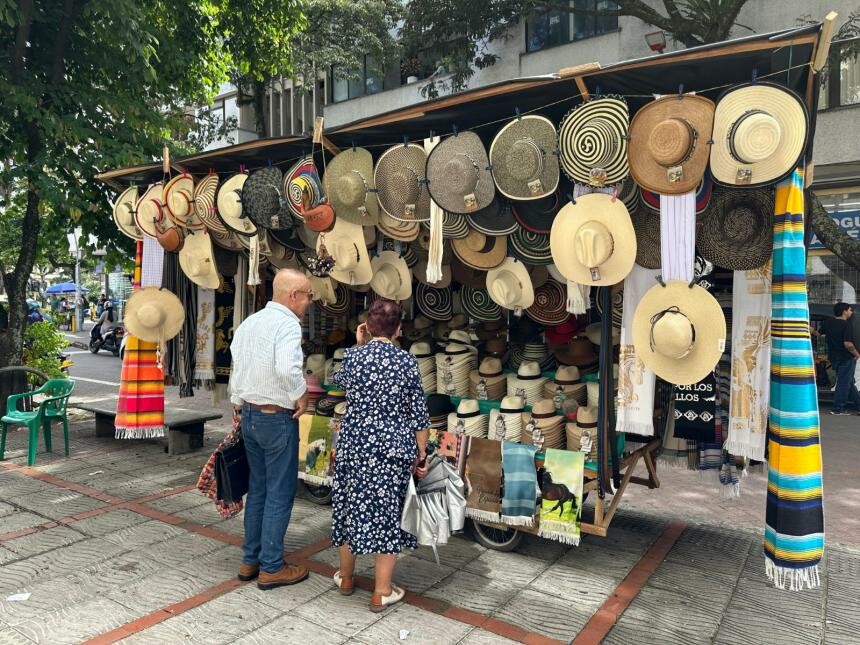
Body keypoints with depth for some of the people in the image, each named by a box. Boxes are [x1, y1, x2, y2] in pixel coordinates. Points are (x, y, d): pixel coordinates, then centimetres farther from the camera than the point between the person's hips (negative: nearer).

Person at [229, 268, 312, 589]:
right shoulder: (287, 324, -18)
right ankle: (271, 568, 14)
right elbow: (287, 369, -34)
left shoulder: (249, 322, 8)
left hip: (248, 415, 8)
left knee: (257, 488, 18)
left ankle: (250, 560, 28)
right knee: (280, 493, 4)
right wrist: (301, 397, -18)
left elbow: (235, 365, 12)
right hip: (277, 418, -8)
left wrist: (239, 402, 19)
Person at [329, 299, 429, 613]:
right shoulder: (407, 361, -8)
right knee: (388, 513, 8)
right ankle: (381, 592, 18)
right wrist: (422, 454, 2)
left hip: (354, 445, 2)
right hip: (394, 449, -2)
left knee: (351, 506, 18)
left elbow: (339, 381, 19)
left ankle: (345, 577, 35)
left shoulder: (352, 356, -4)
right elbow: (418, 413, -6)